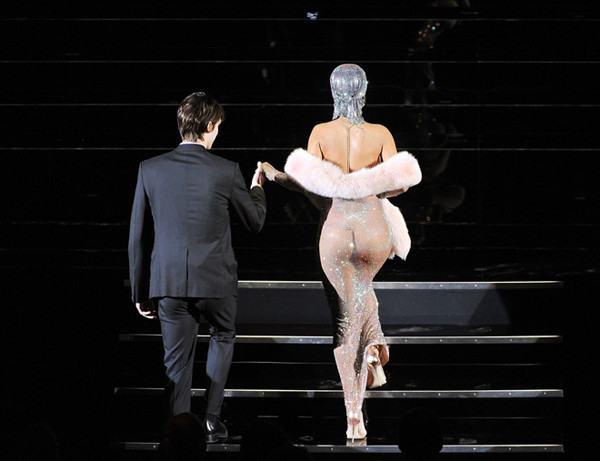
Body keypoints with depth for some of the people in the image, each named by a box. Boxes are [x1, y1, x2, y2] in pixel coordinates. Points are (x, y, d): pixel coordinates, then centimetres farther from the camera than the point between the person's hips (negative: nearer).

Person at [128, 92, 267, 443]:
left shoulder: (150, 169, -2)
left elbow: (138, 237, 2)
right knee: (223, 337, 26)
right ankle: (211, 418, 18)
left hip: (168, 281, 1)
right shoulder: (226, 171, -9)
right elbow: (255, 222, 6)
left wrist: (140, 291, 10)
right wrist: (258, 188, 27)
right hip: (215, 279, -1)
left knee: (178, 363, 9)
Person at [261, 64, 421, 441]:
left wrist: (274, 175, 6)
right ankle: (374, 345, 14)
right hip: (374, 229, 1)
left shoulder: (321, 133, -3)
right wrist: (370, 191, 10)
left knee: (345, 318, 7)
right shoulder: (381, 134, -2)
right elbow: (400, 183, -8)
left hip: (335, 231, -1)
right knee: (362, 287, 36)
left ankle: (354, 413, -2)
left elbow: (306, 183, -9)